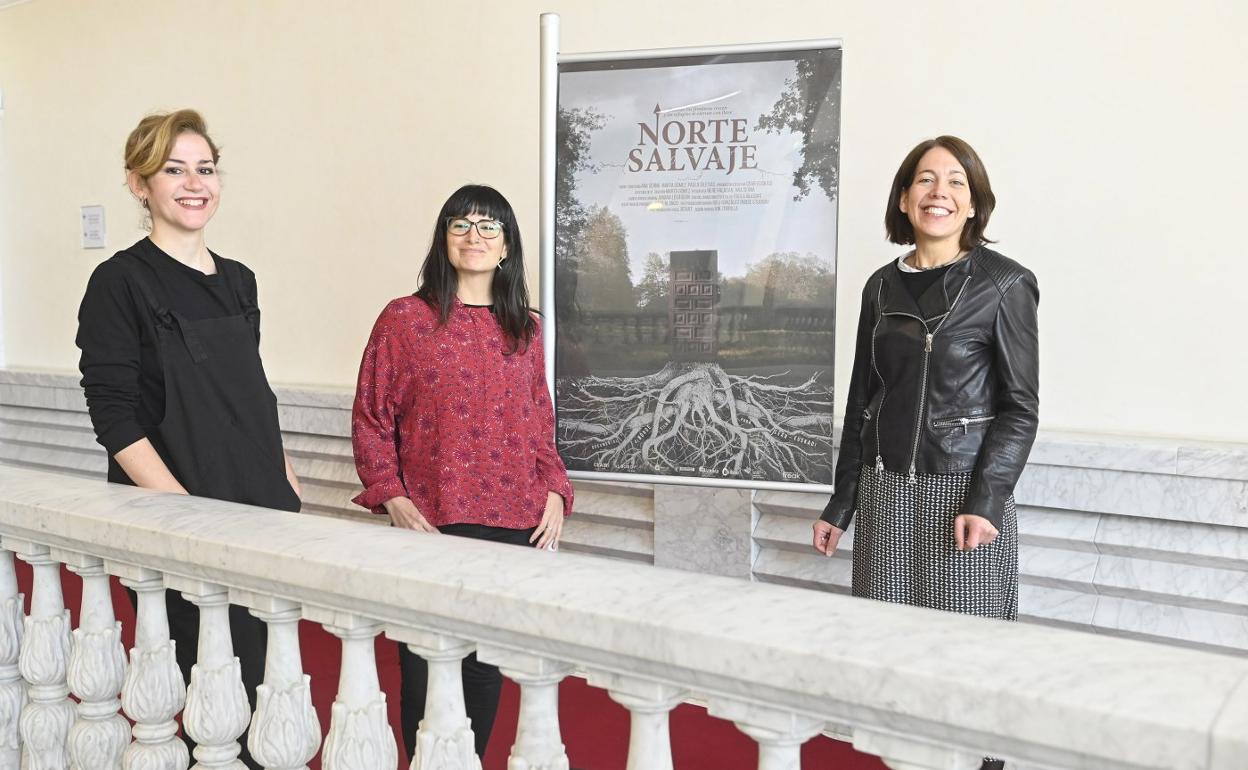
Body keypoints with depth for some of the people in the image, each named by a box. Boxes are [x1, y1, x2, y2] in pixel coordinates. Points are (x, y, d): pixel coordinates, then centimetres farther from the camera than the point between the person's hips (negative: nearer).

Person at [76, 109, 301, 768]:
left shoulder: (238, 281, 12)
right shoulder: (121, 282, -6)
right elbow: (117, 422, -12)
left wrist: (290, 491, 8)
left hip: (261, 518, 6)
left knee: (266, 697, 9)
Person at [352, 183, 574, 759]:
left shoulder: (527, 330, 11)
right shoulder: (404, 319, 0)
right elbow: (369, 419, 1)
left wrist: (555, 490, 1)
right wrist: (390, 496, -9)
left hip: (513, 524, 3)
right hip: (431, 523, -3)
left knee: (486, 665, 12)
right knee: (426, 665, 4)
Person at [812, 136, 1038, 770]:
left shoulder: (1004, 283, -2)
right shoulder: (882, 287, 10)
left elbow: (1020, 407, -5)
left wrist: (986, 500, -16)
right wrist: (841, 504, 13)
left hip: (963, 492, -4)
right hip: (885, 492, 4)